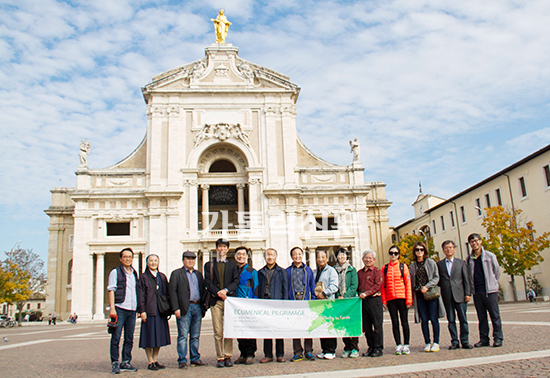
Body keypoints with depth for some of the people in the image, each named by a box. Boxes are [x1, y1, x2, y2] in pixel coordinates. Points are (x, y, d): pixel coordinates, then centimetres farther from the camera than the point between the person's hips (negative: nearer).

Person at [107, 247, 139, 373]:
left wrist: (139, 308, 15)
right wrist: (112, 308, -14)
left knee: (129, 339, 7)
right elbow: (111, 290, -4)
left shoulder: (134, 273, 18)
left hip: (132, 310, 5)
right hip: (119, 309, -5)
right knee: (116, 337, -3)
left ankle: (126, 362, 14)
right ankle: (115, 363, 4)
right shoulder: (115, 272, 2)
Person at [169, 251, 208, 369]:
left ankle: (195, 359, 17)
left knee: (195, 336, 9)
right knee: (183, 336, -4)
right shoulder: (176, 273, 3)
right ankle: (182, 361, 2)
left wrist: (203, 305, 6)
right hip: (184, 308, -5)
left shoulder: (198, 274, 18)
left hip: (197, 307, 5)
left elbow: (203, 290, 20)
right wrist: (176, 308, -12)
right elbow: (172, 292, -4)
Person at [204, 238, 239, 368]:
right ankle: (220, 358, 5)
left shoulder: (232, 265, 15)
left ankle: (228, 356, 8)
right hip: (215, 301, 0)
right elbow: (208, 282, 3)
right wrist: (217, 292, -13)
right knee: (218, 331, -2)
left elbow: (236, 281, 5)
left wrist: (226, 290, -12)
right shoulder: (209, 265, 13)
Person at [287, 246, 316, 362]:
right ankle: (298, 353, 8)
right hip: (293, 300, 0)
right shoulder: (288, 271, 11)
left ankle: (308, 352, 8)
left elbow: (312, 287, 12)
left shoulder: (308, 270, 12)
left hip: (306, 300, 0)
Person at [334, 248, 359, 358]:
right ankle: (347, 348, 11)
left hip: (351, 299, -2)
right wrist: (338, 296, -6)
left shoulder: (352, 270, 4)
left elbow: (354, 285, -3)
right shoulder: (334, 270, 11)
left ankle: (354, 348, 3)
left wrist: (345, 296, -13)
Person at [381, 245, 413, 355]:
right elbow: (383, 285, 8)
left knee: (404, 322, 3)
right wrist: (383, 300, 1)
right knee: (394, 322, 5)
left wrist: (409, 300, -5)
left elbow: (408, 283, 1)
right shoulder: (385, 268, 8)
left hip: (402, 298, -2)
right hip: (390, 299, 2)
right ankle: (398, 345, 11)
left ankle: (406, 345, 11)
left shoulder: (403, 266, 3)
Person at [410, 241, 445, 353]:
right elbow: (412, 282, 13)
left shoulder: (431, 262, 3)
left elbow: (436, 277, -1)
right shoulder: (413, 265, 11)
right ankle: (427, 343, 9)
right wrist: (412, 296, 6)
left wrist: (427, 286, -14)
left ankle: (436, 343, 6)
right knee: (424, 320, 2)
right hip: (419, 295, 2)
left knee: (433, 318, -3)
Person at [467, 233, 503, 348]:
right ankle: (484, 339, 13)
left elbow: (497, 271, 8)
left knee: (494, 314, 0)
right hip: (476, 291, 3)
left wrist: (492, 283, 10)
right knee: (481, 316, 7)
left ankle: (498, 338, 8)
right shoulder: (469, 259, 8)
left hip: (490, 290, -3)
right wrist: (471, 288, 9)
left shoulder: (490, 256, 1)